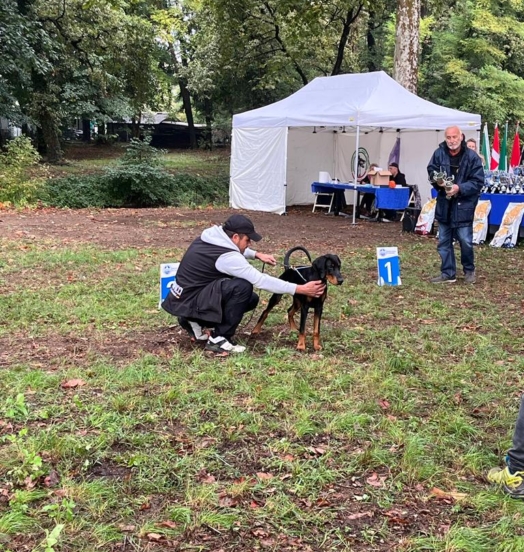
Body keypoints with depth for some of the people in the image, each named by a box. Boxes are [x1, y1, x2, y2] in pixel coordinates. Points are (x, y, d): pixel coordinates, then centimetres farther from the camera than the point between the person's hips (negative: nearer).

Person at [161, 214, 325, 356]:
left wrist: (256, 254, 11)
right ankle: (218, 340, -15)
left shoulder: (212, 237, 2)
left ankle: (196, 322, 12)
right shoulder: (226, 257, -24)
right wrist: (300, 289, -20)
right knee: (243, 287, -27)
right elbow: (261, 280, -24)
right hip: (188, 302, -10)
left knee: (251, 300, 11)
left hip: (188, 294, 10)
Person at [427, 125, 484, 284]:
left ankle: (469, 271, 22)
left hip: (463, 205, -4)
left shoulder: (472, 157, -12)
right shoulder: (439, 153, -3)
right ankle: (448, 273, 21)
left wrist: (460, 188, -23)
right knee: (443, 241, 10)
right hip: (444, 204, 4)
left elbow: (478, 182, -10)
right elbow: (431, 170, 10)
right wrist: (437, 180, -12)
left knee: (465, 241, 0)